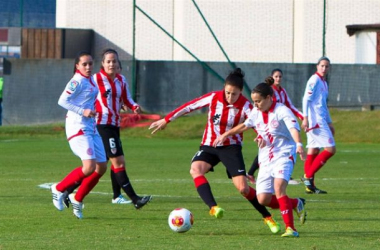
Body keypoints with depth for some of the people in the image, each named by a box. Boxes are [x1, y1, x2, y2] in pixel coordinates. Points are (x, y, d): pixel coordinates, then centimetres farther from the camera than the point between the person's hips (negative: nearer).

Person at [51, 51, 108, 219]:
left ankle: (77, 199, 17)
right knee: (89, 166, -20)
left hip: (91, 128, 9)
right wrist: (82, 112, -23)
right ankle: (59, 189, -2)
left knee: (101, 167, 6)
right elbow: (62, 101, -18)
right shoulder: (77, 82, -12)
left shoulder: (90, 81, 14)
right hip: (78, 128, -9)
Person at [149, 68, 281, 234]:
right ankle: (213, 207, -45)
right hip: (209, 145, 2)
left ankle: (268, 218, 9)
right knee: (195, 169, -30)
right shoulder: (214, 98, -10)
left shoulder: (245, 106, -15)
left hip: (231, 147, -2)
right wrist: (166, 120, 4)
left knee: (243, 188, -11)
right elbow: (189, 106, 0)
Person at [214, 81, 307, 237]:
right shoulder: (256, 113, 9)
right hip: (265, 159, 7)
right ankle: (296, 204, 19)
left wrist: (299, 145, -47)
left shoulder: (282, 111, -13)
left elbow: (293, 128, -29)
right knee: (263, 199, -4)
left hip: (284, 155, -7)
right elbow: (245, 125, 28)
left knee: (278, 187, -28)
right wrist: (226, 135, 34)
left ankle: (290, 228, -24)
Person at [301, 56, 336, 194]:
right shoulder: (314, 80, -7)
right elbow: (306, 99, -15)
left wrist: (329, 123, 29)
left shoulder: (324, 83, 20)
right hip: (316, 121, -9)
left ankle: (310, 186, 6)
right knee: (330, 149, -12)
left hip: (321, 120, 9)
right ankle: (308, 176, -13)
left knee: (313, 151, 6)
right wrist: (305, 118, -23)